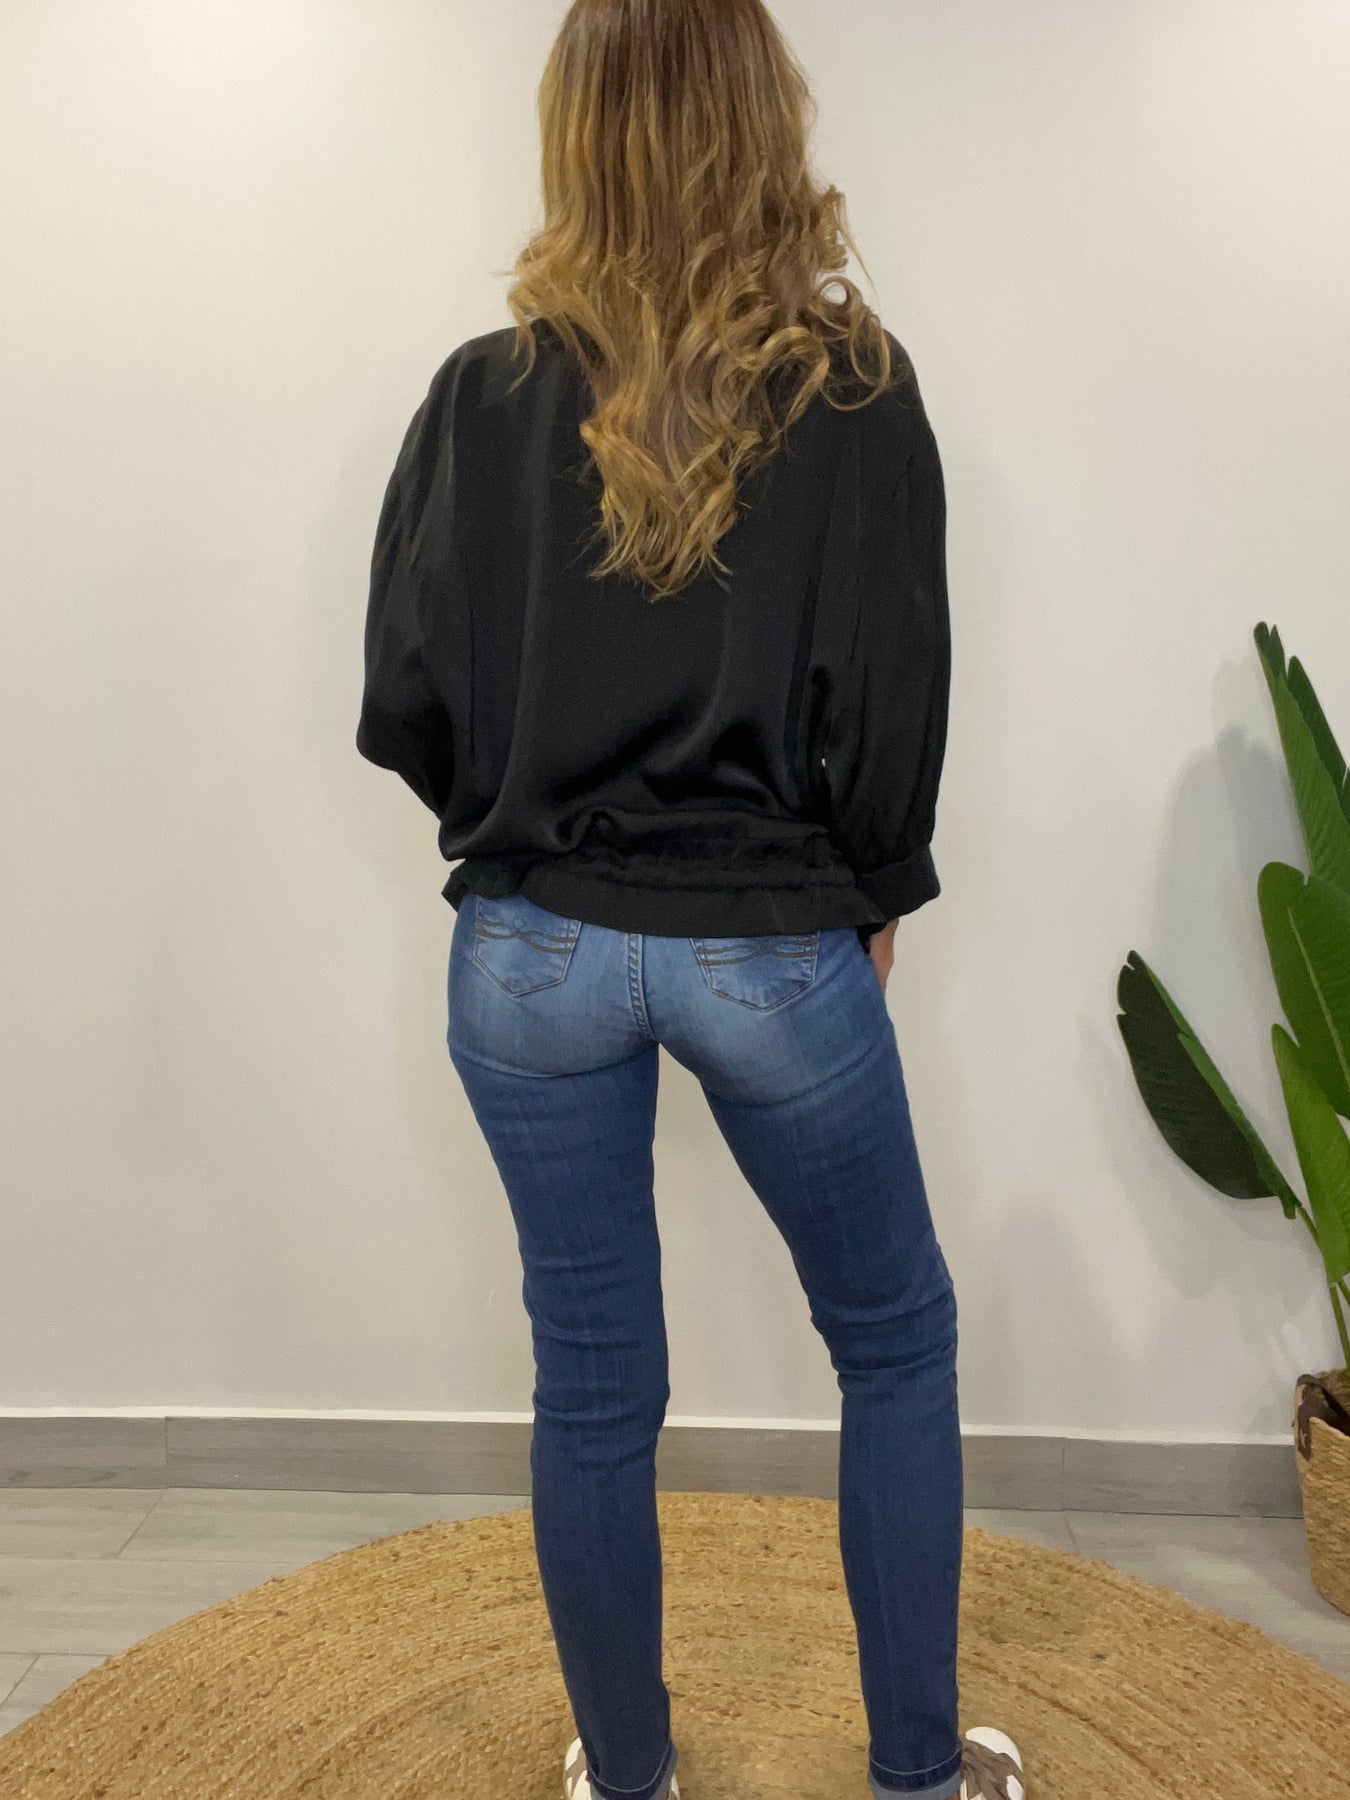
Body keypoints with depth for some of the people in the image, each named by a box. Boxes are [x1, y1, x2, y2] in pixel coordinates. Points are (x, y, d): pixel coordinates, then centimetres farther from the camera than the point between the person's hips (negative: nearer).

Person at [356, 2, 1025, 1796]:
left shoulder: (483, 394, -2)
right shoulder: (852, 388, -6)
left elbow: (405, 707, -3)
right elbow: (898, 702, -7)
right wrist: (873, 900, 9)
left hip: (533, 954, 2)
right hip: (779, 954, -1)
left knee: (593, 1387, 16)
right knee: (897, 1342, 21)